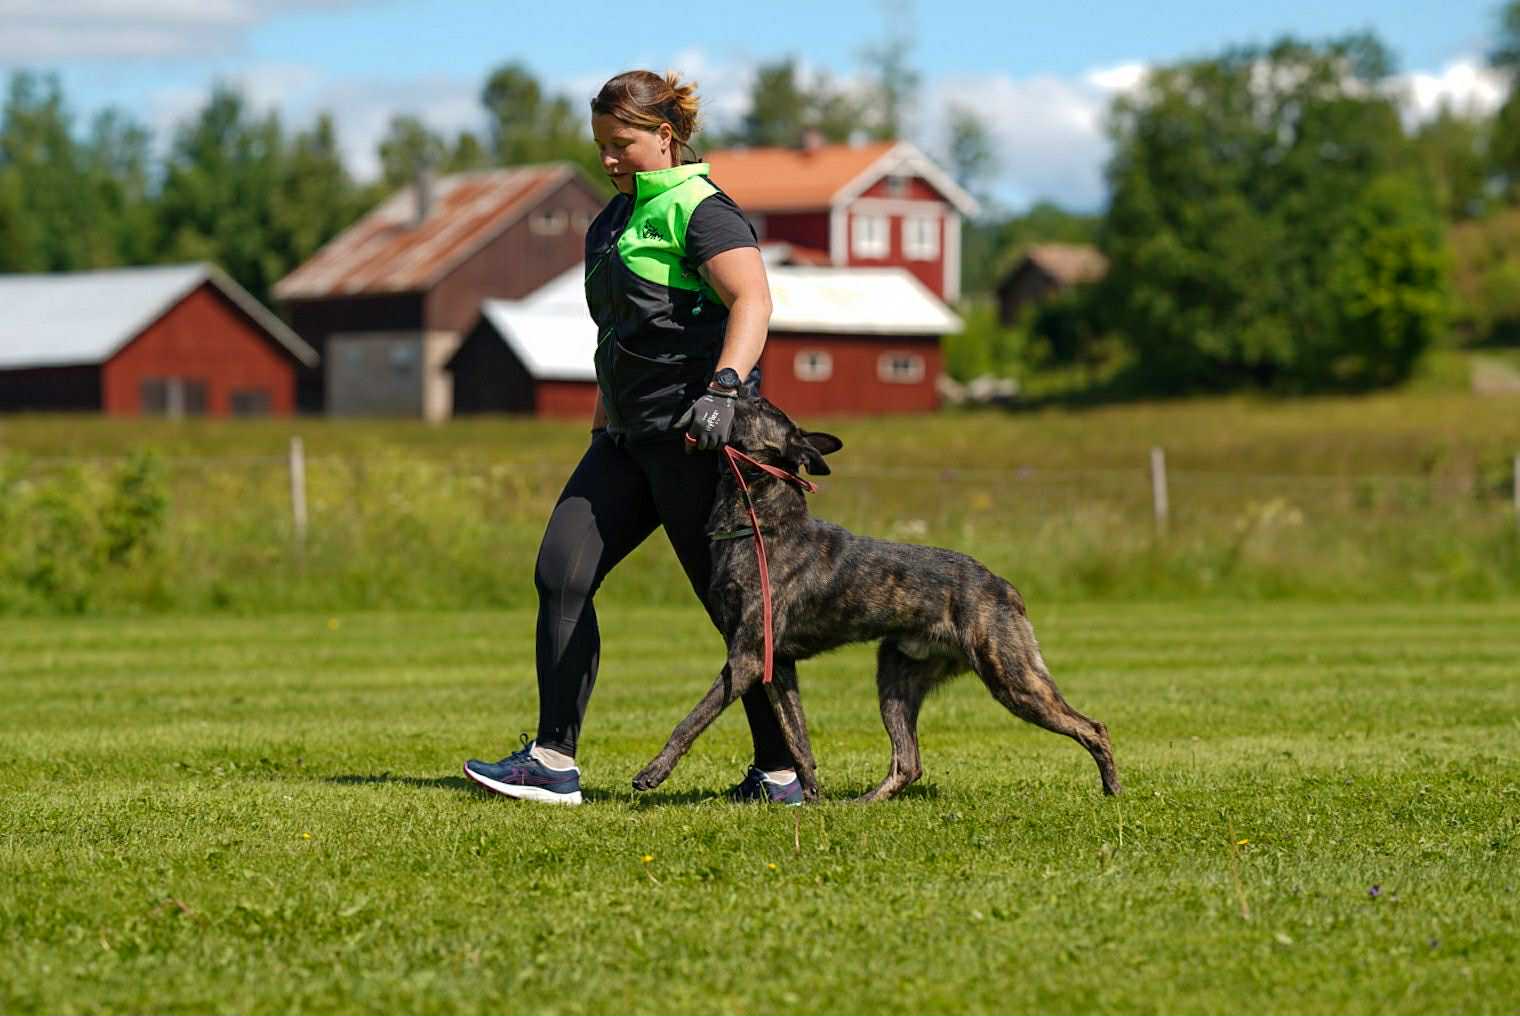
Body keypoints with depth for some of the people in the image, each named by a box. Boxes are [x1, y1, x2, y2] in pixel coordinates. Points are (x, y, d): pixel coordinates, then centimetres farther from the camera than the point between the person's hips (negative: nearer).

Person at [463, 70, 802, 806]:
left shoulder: (699, 210, -11)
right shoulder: (623, 214, 18)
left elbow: (753, 301, -25)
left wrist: (723, 389, -37)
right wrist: (602, 425, 28)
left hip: (694, 436, -9)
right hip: (632, 435, 9)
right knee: (562, 573, -1)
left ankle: (780, 774, 6)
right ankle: (554, 763, -1)